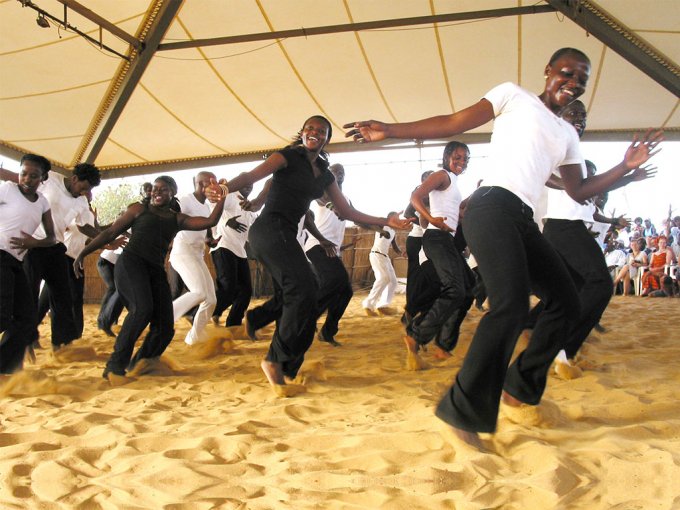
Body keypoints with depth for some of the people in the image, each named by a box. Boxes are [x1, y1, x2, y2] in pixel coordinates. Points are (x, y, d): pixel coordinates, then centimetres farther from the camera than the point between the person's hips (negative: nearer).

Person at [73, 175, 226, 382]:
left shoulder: (177, 219, 20)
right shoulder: (138, 209, 15)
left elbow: (210, 222, 8)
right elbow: (110, 233, 14)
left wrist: (221, 201, -8)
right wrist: (83, 253, 8)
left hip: (156, 271, 4)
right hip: (131, 262, -4)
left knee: (165, 329, -7)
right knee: (142, 308, -32)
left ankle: (138, 364, 20)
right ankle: (115, 366, -21)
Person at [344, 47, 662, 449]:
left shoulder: (567, 134, 26)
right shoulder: (514, 96, 9)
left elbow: (579, 191, 26)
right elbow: (452, 124, 2)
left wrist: (626, 167, 16)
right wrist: (389, 131, -6)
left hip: (524, 221, 8)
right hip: (493, 206, -8)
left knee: (566, 302, 9)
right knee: (512, 306, -24)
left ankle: (521, 388, 22)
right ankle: (465, 411, -16)